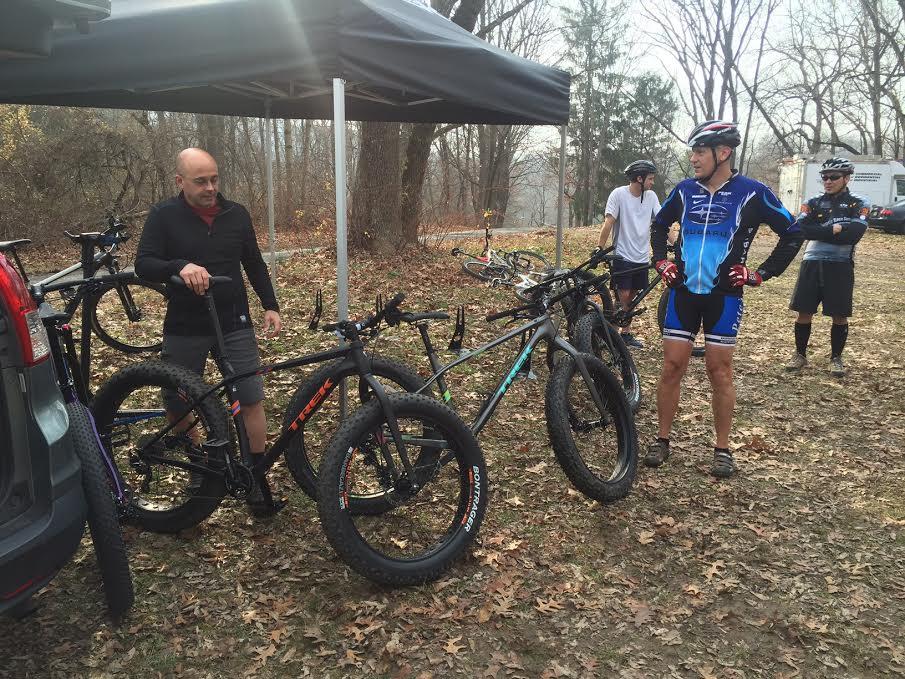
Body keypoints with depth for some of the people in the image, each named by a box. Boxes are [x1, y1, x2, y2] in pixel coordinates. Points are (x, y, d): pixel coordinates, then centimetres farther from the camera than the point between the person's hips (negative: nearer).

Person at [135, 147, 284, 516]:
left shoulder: (236, 214, 3)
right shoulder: (163, 216, -5)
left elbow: (255, 264, 12)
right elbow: (143, 265, -10)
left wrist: (270, 305, 4)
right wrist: (179, 267, -30)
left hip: (234, 324, 1)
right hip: (184, 328, -1)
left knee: (252, 400, -5)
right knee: (178, 406, 7)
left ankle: (256, 480, 8)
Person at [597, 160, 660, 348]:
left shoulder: (651, 196, 4)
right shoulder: (619, 194, -10)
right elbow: (608, 223, -12)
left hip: (642, 257, 5)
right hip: (623, 256, -5)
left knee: (633, 296, 10)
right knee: (624, 295, -8)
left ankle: (626, 333, 21)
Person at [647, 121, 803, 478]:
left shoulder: (751, 192, -6)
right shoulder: (685, 189, 3)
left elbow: (792, 233, 1)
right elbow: (659, 225, 21)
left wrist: (761, 273, -4)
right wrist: (661, 261, 10)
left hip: (724, 295, -3)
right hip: (683, 291, 3)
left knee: (719, 370, 2)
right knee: (672, 366, 3)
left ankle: (722, 449, 15)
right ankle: (662, 439, 15)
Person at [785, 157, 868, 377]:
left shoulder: (859, 204, 3)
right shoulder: (814, 203, 9)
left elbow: (854, 233, -14)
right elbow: (801, 228, -9)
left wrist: (819, 232, -11)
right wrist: (833, 230, -15)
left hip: (840, 266, -1)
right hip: (812, 262, 2)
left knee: (839, 315, 2)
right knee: (804, 312, 2)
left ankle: (836, 357, 19)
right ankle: (800, 354, 18)